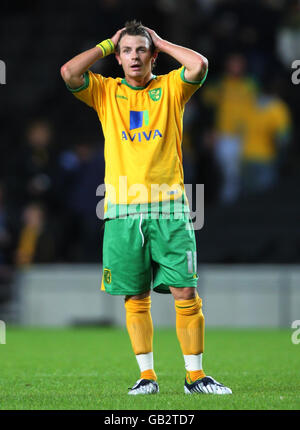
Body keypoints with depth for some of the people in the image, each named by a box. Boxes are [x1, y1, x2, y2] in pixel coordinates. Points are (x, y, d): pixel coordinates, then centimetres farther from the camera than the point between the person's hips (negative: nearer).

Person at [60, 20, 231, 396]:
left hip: (169, 208, -1)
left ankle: (194, 376, 2)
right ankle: (147, 376, 11)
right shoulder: (105, 92, 11)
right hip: (123, 210, 1)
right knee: (135, 299, 3)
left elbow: (199, 65, -10)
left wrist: (161, 43, 4)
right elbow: (69, 72, -6)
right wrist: (107, 45, 5)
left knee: (185, 293, -5)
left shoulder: (170, 89, 10)